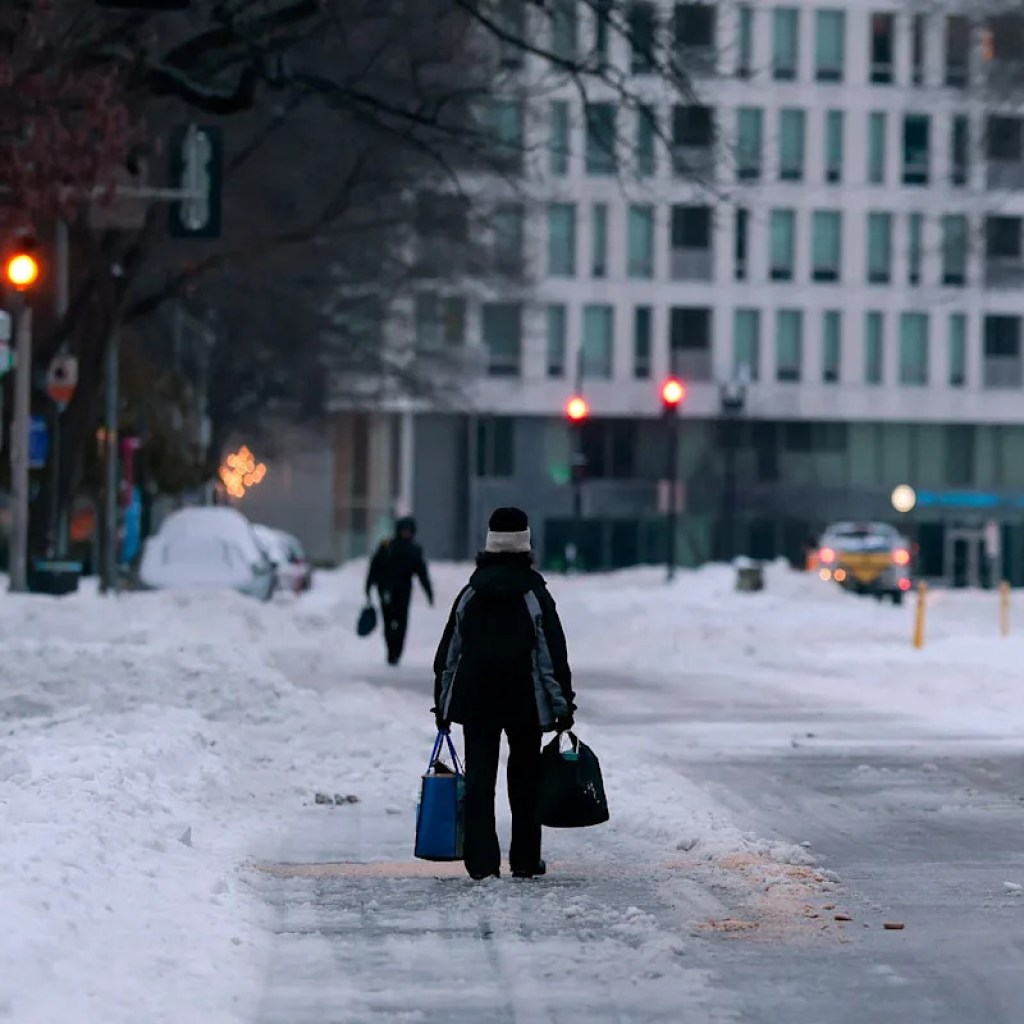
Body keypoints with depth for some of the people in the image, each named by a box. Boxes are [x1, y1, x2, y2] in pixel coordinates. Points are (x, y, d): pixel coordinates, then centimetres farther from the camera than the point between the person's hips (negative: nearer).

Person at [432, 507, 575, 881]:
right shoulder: (534, 594, -6)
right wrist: (563, 703, -2)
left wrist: (442, 702, 15)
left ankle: (482, 861, -5)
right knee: (524, 778, 11)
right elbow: (554, 653, -7)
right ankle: (525, 860, 14)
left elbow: (448, 653, 8)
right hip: (525, 700, -2)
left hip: (474, 699, 2)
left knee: (479, 778, 2)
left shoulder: (471, 593, 4)